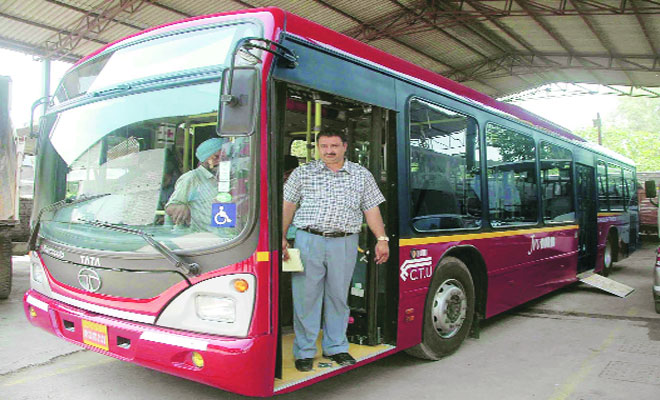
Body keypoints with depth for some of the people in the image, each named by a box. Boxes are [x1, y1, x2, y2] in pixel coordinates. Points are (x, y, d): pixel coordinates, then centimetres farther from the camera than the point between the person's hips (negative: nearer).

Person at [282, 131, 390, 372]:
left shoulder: (361, 175, 11)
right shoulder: (303, 173, 8)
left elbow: (371, 209, 9)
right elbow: (287, 206, 7)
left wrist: (382, 239, 1)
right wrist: (281, 237, -1)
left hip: (344, 243, 1)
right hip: (308, 241, -1)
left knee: (338, 296, 9)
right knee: (306, 296, 2)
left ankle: (335, 347, 25)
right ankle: (304, 351, 15)